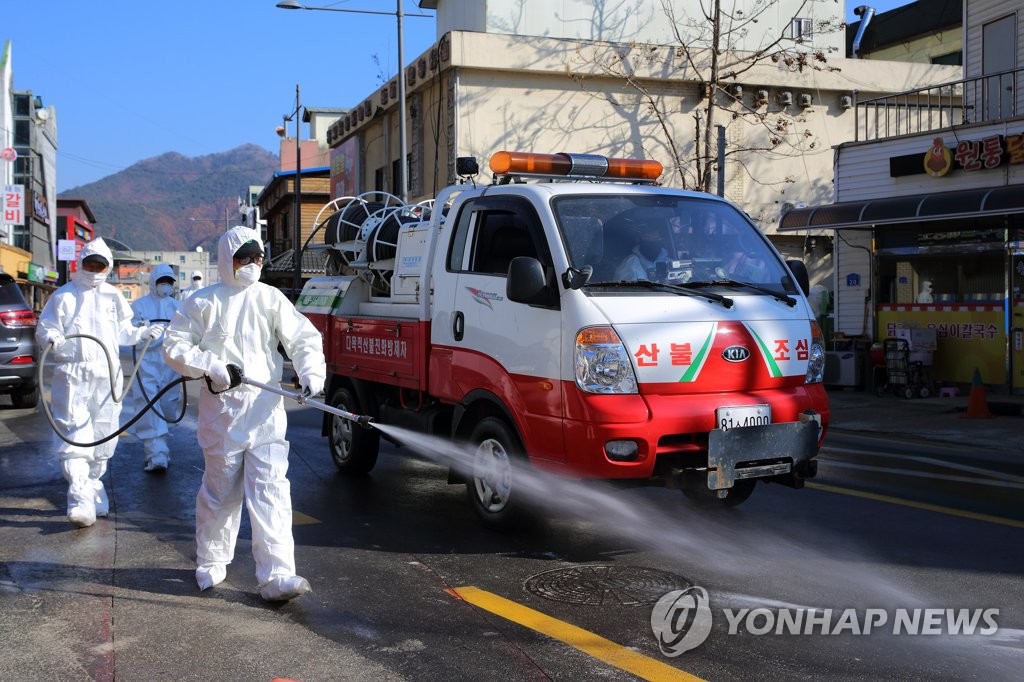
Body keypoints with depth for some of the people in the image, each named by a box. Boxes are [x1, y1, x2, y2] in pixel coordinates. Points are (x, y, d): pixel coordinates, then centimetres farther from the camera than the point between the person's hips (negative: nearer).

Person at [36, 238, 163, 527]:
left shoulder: (113, 297, 14)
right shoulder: (64, 296, 0)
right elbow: (44, 329, 0)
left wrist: (143, 333, 6)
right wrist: (55, 340, -21)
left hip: (107, 375, 5)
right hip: (73, 375, -5)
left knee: (104, 435, 12)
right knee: (76, 436, -14)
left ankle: (93, 483, 31)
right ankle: (80, 498, -18)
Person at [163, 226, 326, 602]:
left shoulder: (271, 298, 6)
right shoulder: (206, 302, 3)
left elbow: (304, 338, 3)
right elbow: (174, 345, 4)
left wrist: (311, 372, -15)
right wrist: (211, 366, -12)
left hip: (265, 409, 1)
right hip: (221, 409, -1)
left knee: (271, 489, -7)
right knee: (221, 491, 10)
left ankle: (276, 575, -10)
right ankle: (210, 564, 31)